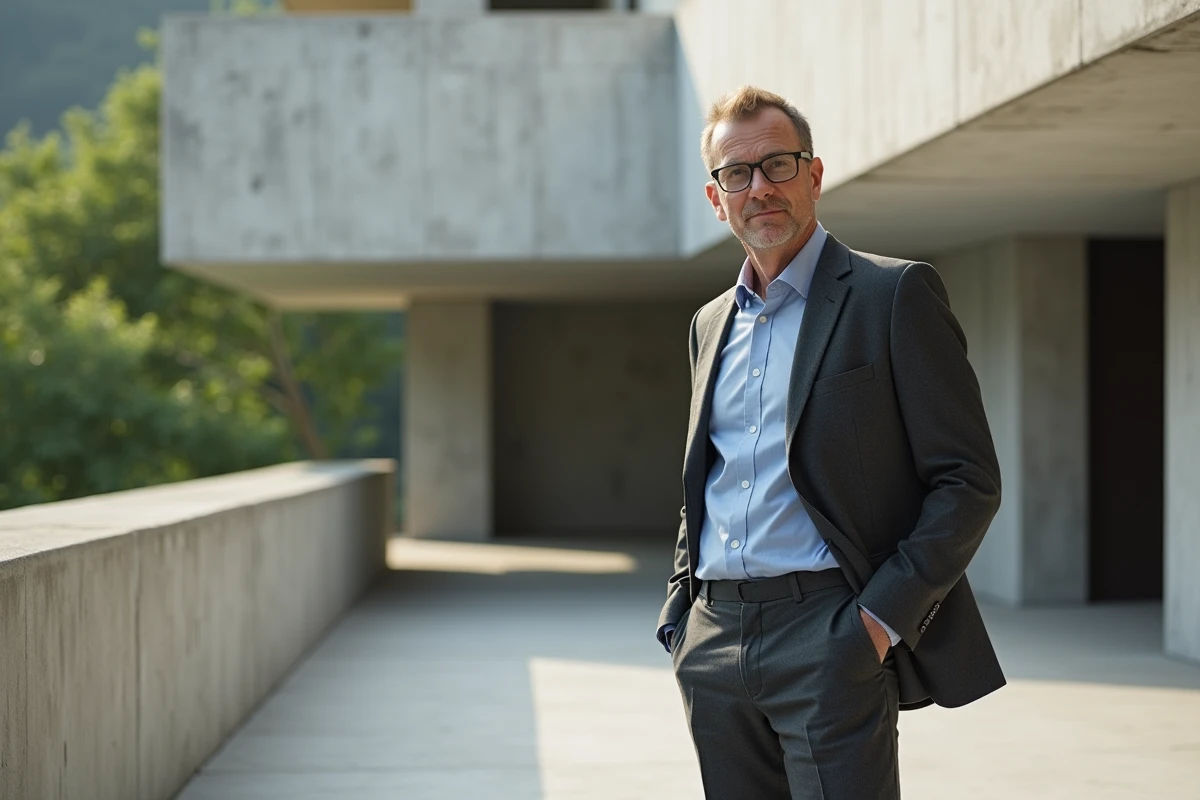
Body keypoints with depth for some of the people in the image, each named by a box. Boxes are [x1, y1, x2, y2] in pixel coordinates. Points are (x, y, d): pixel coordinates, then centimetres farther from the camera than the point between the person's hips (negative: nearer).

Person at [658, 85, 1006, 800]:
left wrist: (883, 618, -14)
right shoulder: (712, 322, 18)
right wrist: (680, 613, 12)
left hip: (830, 639, -6)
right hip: (715, 646, 6)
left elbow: (968, 479, -6)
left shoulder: (895, 296, -2)